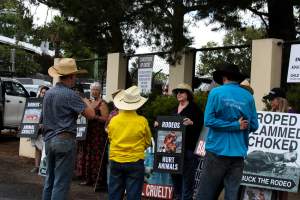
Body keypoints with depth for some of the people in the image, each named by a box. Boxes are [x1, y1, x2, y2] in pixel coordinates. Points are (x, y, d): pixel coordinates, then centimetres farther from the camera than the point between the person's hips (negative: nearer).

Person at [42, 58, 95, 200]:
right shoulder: (70, 94, -14)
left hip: (49, 140, 8)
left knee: (49, 179, 16)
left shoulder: (48, 93, 10)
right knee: (61, 182, -3)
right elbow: (91, 115, -13)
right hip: (64, 140, -8)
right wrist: (86, 102, 6)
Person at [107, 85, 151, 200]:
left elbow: (110, 139, 9)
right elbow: (147, 142, 2)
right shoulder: (142, 121, -10)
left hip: (115, 161, 3)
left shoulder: (113, 120, -5)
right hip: (135, 161, -2)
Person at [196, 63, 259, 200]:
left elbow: (208, 121, -11)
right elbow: (254, 126, 5)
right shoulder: (248, 97, 3)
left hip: (217, 150, -3)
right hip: (238, 153, 3)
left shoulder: (216, 92, -3)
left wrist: (236, 126, -6)